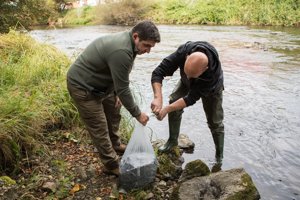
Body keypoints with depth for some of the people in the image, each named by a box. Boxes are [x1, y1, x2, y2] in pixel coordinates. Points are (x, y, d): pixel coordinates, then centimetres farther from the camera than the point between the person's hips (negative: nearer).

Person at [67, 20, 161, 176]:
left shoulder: (126, 41, -2)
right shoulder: (121, 51, -33)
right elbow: (123, 88, -28)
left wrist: (118, 94, 1)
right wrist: (137, 114, -17)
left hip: (99, 82, 10)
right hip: (82, 86, -10)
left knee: (114, 111, 20)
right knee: (99, 127, -2)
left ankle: (115, 145, 39)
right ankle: (111, 165, 13)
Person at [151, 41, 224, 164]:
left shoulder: (213, 72, -46)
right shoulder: (183, 52, -41)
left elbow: (192, 98, -36)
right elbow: (158, 72, -40)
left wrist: (167, 109, -41)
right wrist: (158, 98, -54)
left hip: (211, 88, -3)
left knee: (215, 121, -2)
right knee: (174, 101, -13)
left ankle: (219, 156, 20)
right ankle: (173, 140, 8)